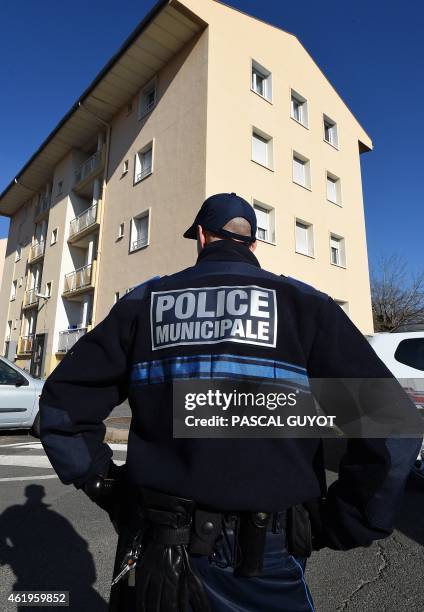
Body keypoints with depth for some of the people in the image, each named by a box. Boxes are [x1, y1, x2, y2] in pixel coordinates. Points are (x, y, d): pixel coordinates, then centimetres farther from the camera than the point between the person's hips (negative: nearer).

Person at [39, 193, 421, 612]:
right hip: (262, 561, -1)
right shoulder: (304, 304, -7)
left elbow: (63, 400, 0)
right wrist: (339, 525, -4)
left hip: (154, 547, 2)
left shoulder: (144, 301, -2)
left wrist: (103, 484, 6)